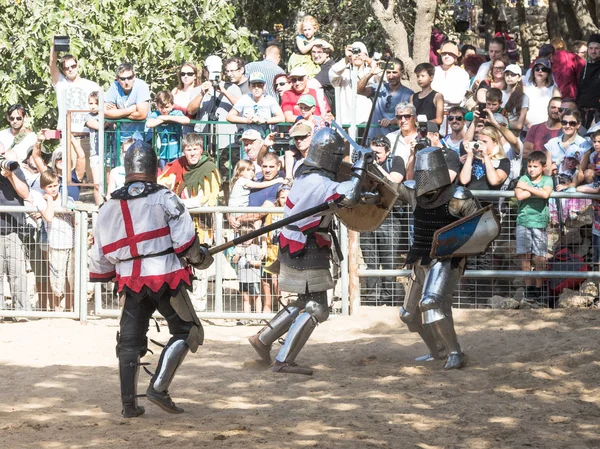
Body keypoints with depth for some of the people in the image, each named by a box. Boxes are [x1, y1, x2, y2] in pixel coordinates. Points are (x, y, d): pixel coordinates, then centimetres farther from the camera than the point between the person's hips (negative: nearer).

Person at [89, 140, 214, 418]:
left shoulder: (108, 208, 8)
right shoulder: (165, 198, -6)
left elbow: (99, 257, 11)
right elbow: (185, 239, -12)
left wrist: (108, 275, 29)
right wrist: (199, 259, 6)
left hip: (131, 282, 4)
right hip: (166, 278, -4)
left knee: (130, 341, 13)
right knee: (187, 332, 8)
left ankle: (129, 403, 9)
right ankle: (158, 388, -6)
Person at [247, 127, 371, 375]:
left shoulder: (304, 174, 7)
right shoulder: (320, 183, -22)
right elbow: (350, 198, -34)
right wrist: (359, 170, -20)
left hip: (294, 250, 10)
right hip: (307, 256, -10)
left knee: (305, 303, 20)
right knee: (315, 309, -4)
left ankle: (263, 339, 22)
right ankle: (284, 361, -5)